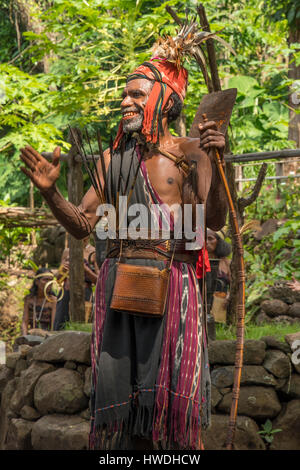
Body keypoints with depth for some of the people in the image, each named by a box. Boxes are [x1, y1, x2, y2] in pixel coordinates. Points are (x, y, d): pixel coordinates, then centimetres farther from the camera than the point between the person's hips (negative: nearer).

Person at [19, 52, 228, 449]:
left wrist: (216, 164, -25)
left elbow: (215, 221, -10)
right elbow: (83, 225, 14)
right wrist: (50, 192, -3)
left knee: (171, 391, -2)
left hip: (171, 282, -3)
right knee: (117, 384, 4)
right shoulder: (114, 158, 14)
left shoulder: (191, 152, 2)